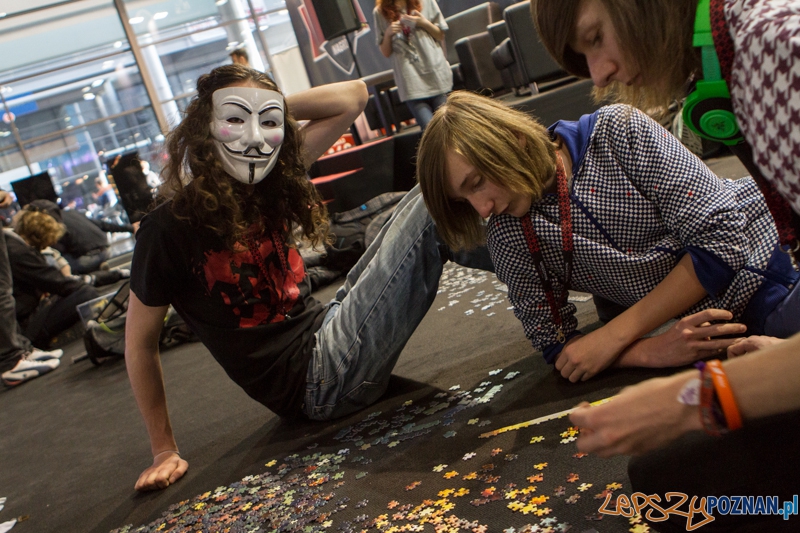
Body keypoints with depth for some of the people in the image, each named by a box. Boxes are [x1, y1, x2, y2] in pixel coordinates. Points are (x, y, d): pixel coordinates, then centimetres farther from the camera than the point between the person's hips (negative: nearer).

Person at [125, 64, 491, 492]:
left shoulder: (271, 181, 1)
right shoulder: (170, 228, -15)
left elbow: (352, 95, 6)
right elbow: (140, 344, -4)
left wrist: (276, 107, -6)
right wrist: (164, 451, 1)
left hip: (326, 334, 8)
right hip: (318, 384, -8)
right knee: (436, 201, -15)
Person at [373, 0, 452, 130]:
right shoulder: (380, 12, 7)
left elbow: (441, 35, 12)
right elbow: (386, 52, 10)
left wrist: (424, 23, -6)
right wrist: (388, 34, -10)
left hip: (436, 76, 1)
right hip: (411, 84, -1)